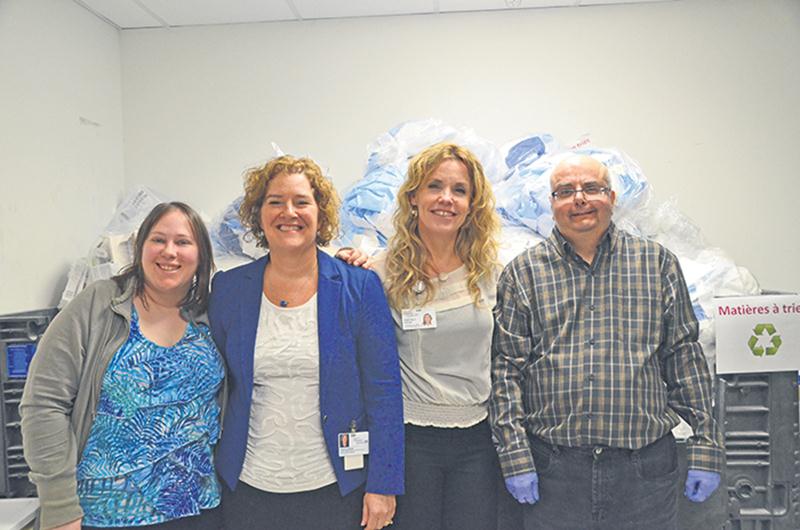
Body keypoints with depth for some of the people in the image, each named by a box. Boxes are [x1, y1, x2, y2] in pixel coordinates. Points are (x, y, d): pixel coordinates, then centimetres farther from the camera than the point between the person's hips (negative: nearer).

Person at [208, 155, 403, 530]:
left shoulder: (360, 287, -6)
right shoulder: (228, 288, 1)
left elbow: (383, 391, -6)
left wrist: (383, 485, -9)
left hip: (335, 488, -1)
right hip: (248, 488, 2)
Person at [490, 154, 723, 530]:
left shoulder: (658, 263, 6)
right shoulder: (522, 273, 2)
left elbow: (686, 357, 6)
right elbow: (506, 368, -1)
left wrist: (705, 448, 3)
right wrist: (515, 456, -7)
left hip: (646, 467, 1)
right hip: (552, 468, -1)